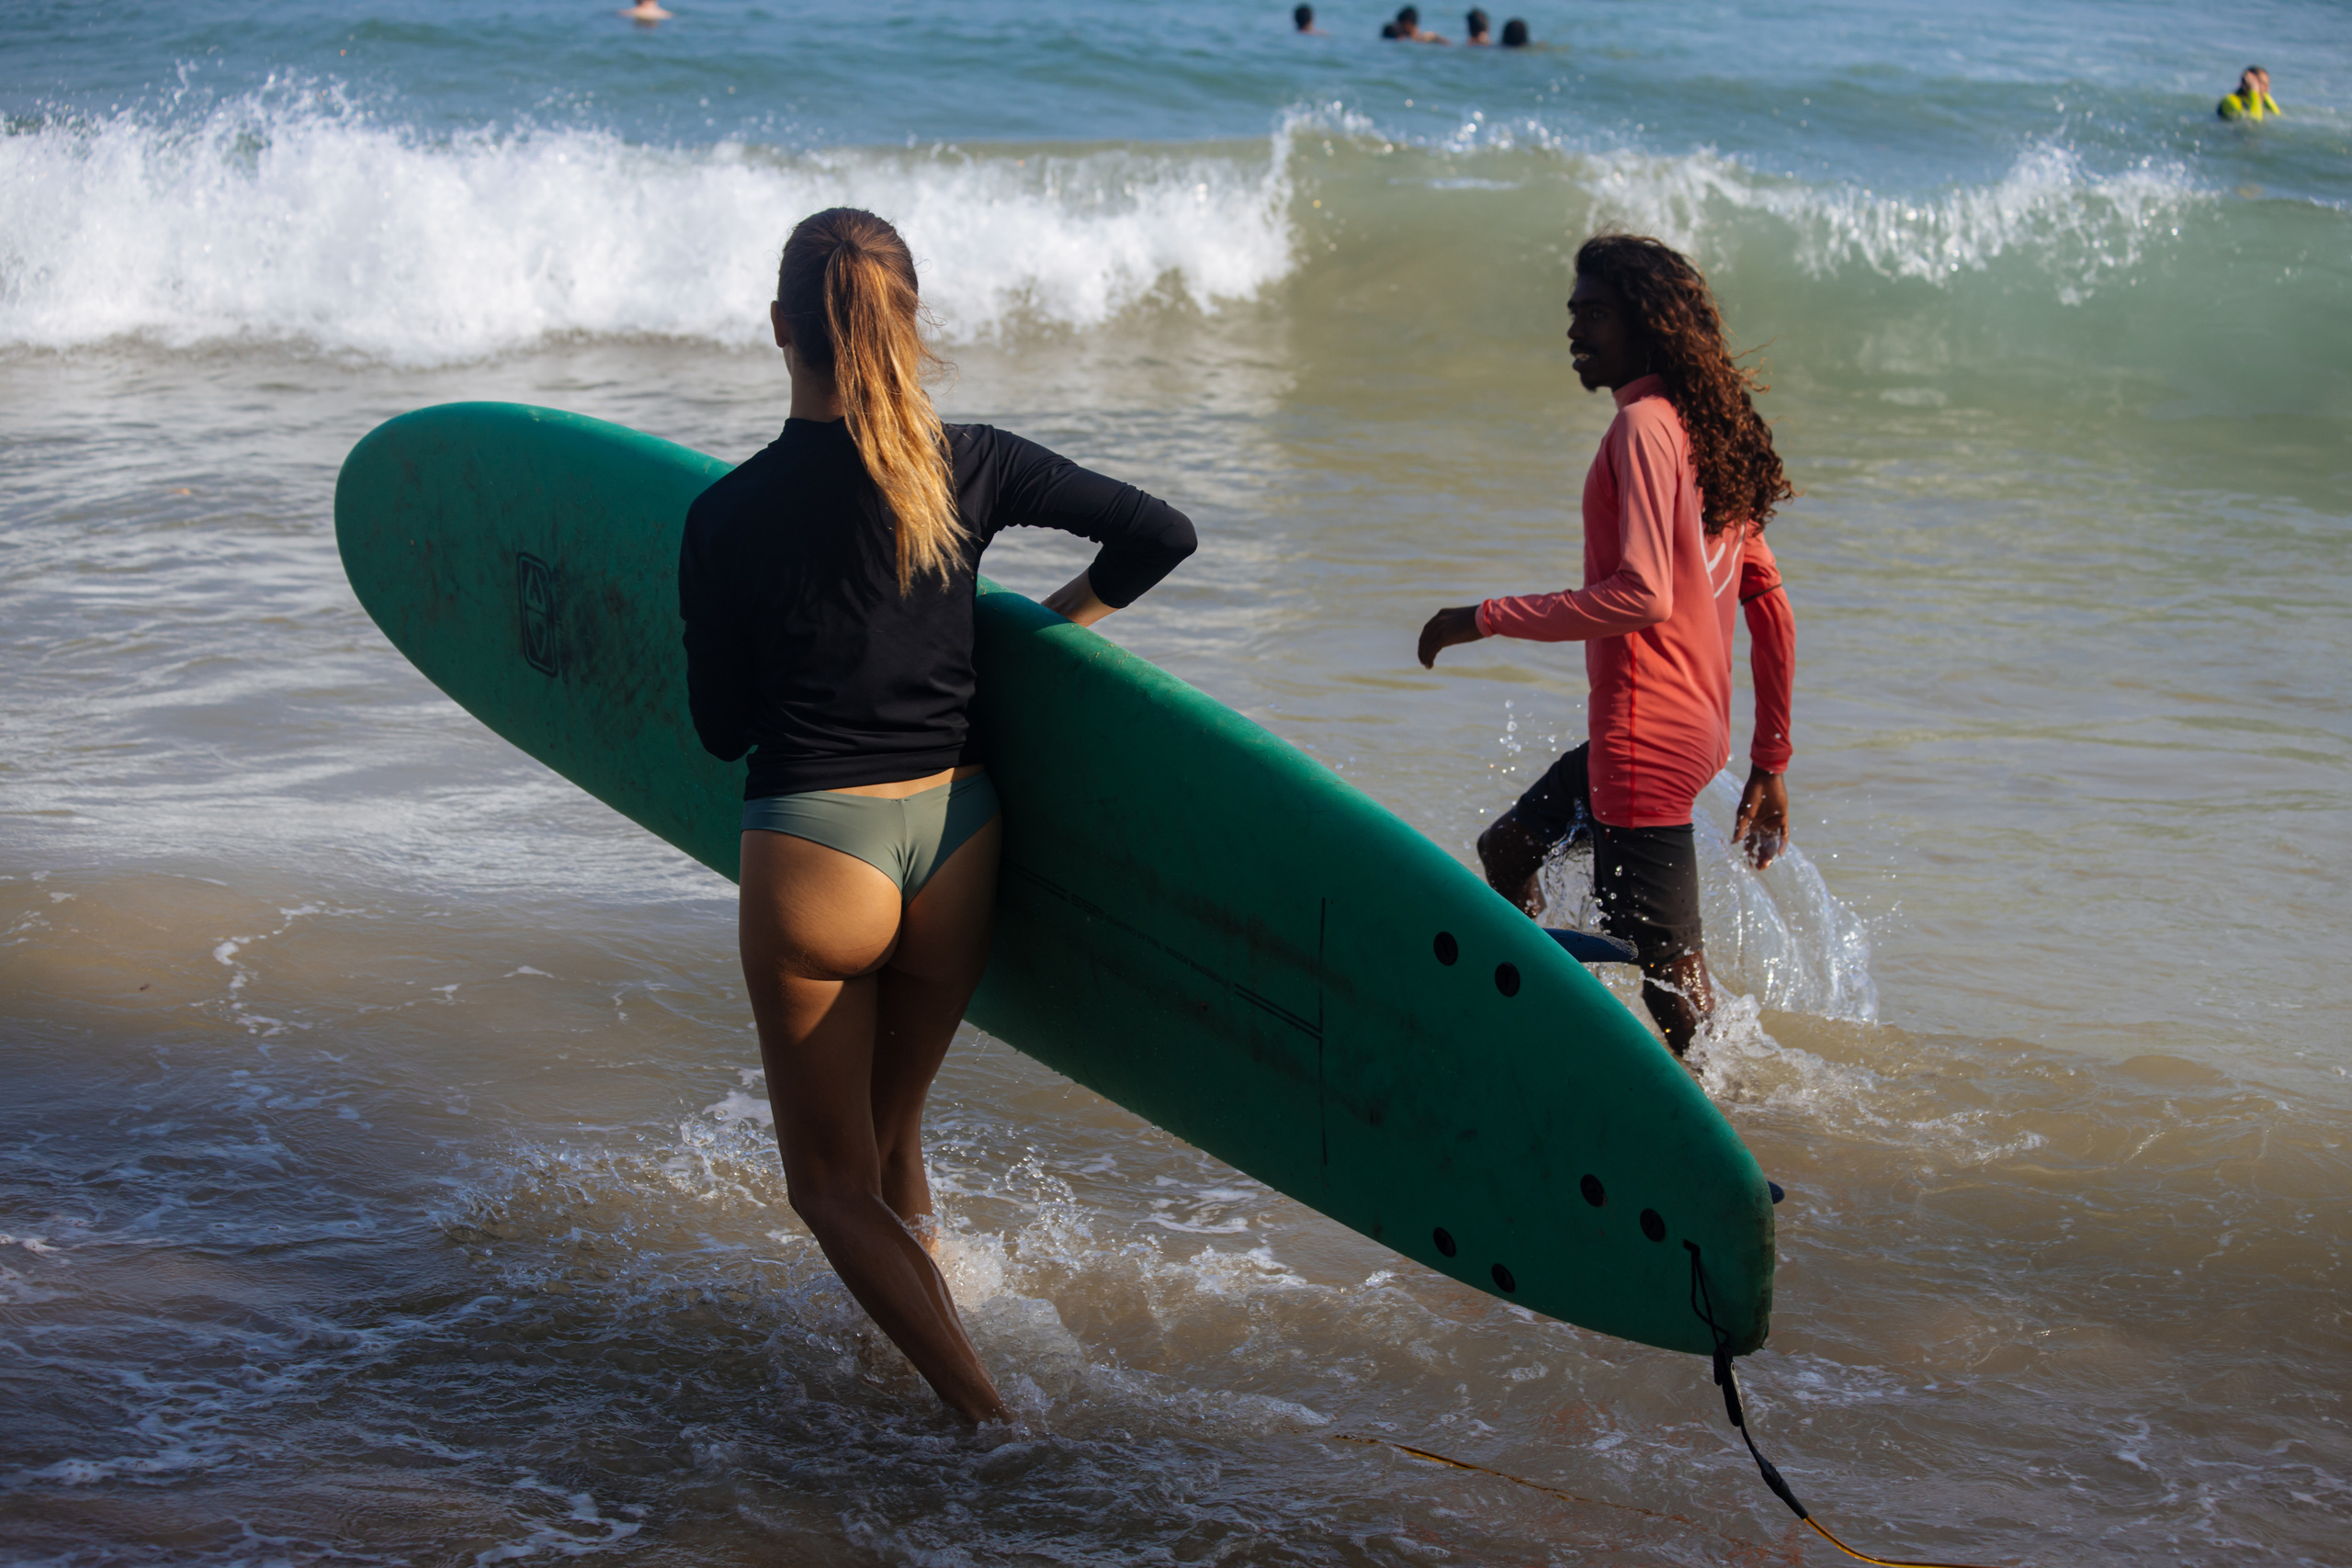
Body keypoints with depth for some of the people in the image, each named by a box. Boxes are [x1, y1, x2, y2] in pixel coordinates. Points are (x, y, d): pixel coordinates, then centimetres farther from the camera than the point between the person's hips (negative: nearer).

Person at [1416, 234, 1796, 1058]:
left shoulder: (1644, 426, -14)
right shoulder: (1713, 433, 15)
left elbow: (1642, 594, -25)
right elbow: (1771, 608, 15)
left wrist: (1488, 618, -18)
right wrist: (1769, 765, 19)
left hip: (1647, 737, -11)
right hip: (1698, 730, 11)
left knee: (1670, 970, -6)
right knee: (1507, 849, 25)